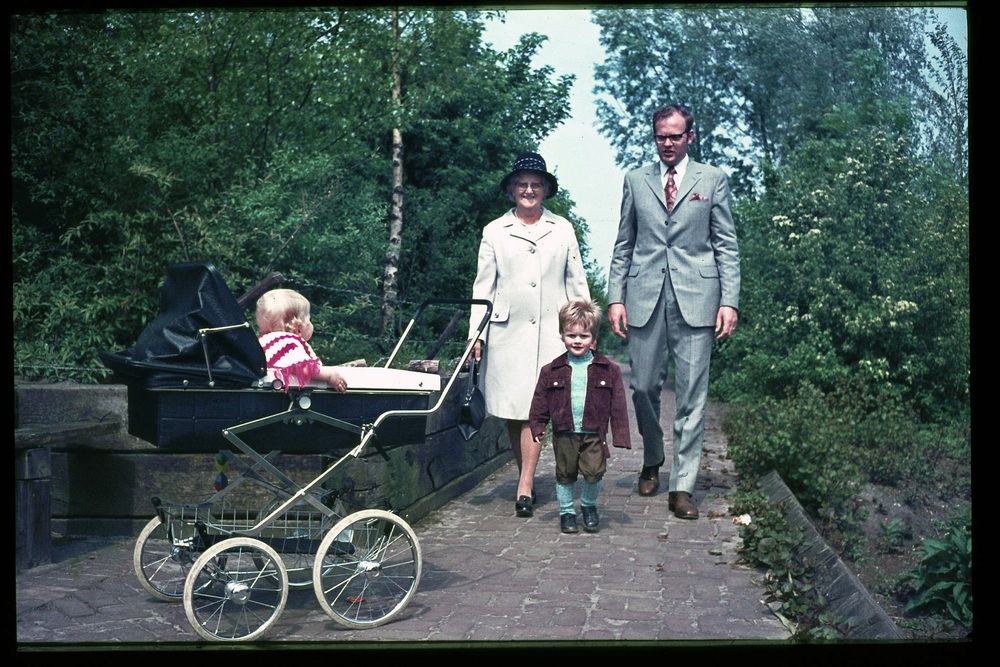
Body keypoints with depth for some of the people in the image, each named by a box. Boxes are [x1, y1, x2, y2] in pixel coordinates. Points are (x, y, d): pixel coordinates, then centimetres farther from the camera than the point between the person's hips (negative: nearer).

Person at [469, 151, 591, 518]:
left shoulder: (562, 230, 11)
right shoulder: (494, 232, 9)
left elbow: (577, 283, 13)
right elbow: (483, 286, 8)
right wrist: (476, 333, 1)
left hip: (551, 330, -1)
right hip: (507, 331, 1)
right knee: (512, 411, 3)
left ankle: (525, 488, -10)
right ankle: (527, 478, 18)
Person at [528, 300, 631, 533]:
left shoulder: (609, 370, 0)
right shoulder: (551, 370, 3)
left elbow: (618, 406, 2)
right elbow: (540, 402, 10)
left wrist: (620, 435, -1)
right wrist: (537, 426, 1)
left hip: (593, 434, -1)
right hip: (564, 434, 1)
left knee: (594, 472, -9)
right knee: (565, 474, 8)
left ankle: (589, 505, 18)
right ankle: (566, 511, 28)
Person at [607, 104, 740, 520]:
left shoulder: (713, 180, 9)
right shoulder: (636, 180, 14)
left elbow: (727, 247, 6)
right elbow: (623, 245, 14)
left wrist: (729, 301, -4)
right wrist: (615, 298, 4)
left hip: (695, 298, -1)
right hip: (644, 298, 2)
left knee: (692, 395, -2)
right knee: (644, 386, 5)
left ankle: (682, 486, 4)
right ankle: (652, 460, 31)